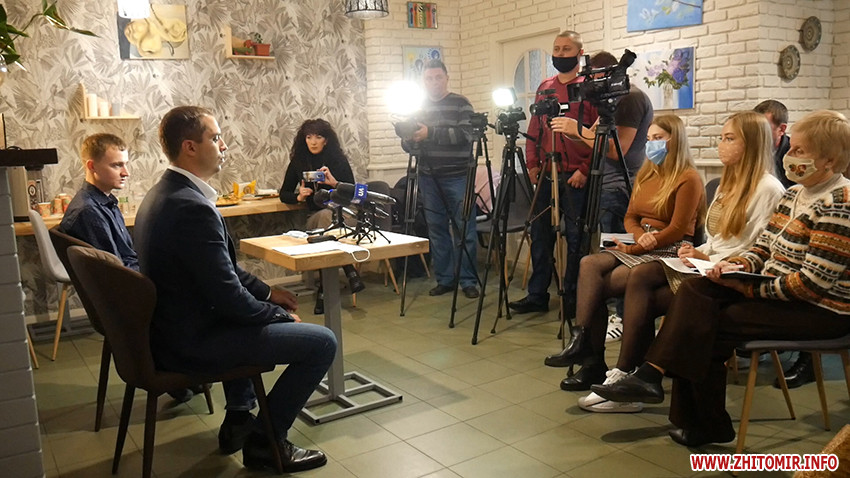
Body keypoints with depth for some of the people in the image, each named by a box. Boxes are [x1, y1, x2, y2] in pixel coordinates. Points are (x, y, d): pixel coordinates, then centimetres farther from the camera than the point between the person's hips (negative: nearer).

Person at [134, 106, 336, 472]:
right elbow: (228, 296, -24)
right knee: (322, 342, -8)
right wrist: (281, 315, -8)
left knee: (255, 309, 36)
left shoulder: (163, 194, 7)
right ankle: (266, 440, 8)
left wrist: (266, 292, 13)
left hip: (168, 329, 11)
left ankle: (238, 420, 35)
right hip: (192, 342, -11)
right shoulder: (193, 208, -26)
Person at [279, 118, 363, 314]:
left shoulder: (339, 160, 5)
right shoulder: (298, 162, 9)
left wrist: (334, 182, -18)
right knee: (325, 215, -35)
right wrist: (299, 196, -9)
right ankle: (350, 274, -36)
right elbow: (283, 195, 13)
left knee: (327, 216, -36)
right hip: (314, 218, 1)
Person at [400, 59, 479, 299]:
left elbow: (464, 135, -15)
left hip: (457, 177, -4)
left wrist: (430, 133, -23)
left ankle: (468, 280, 8)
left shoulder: (461, 104, 1)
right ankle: (444, 279, 16)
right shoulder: (418, 108, 13)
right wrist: (409, 139, -13)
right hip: (429, 178, 4)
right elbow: (408, 146, 11)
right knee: (437, 229, 7)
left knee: (463, 229, -1)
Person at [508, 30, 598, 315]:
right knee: (540, 235, 7)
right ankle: (537, 295, 16)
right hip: (545, 174, 5)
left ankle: (574, 299, 13)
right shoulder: (544, 88, 15)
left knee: (575, 237, 2)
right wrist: (532, 164, 6)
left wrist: (585, 170, -14)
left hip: (576, 177, -5)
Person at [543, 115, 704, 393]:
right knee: (589, 264, -22)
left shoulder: (688, 179, -6)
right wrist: (640, 234, -8)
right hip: (638, 247, 7)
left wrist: (632, 249, -15)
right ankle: (584, 347, -23)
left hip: (671, 251, -7)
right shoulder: (645, 174, 18)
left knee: (599, 285, -26)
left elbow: (677, 230, -12)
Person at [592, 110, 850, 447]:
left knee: (704, 326, -19)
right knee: (696, 290, -15)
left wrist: (749, 287, -20)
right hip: (777, 291, 8)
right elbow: (763, 248, 13)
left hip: (821, 311, -8)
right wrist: (738, 265, -8)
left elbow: (813, 283, -24)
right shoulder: (795, 194, 12)